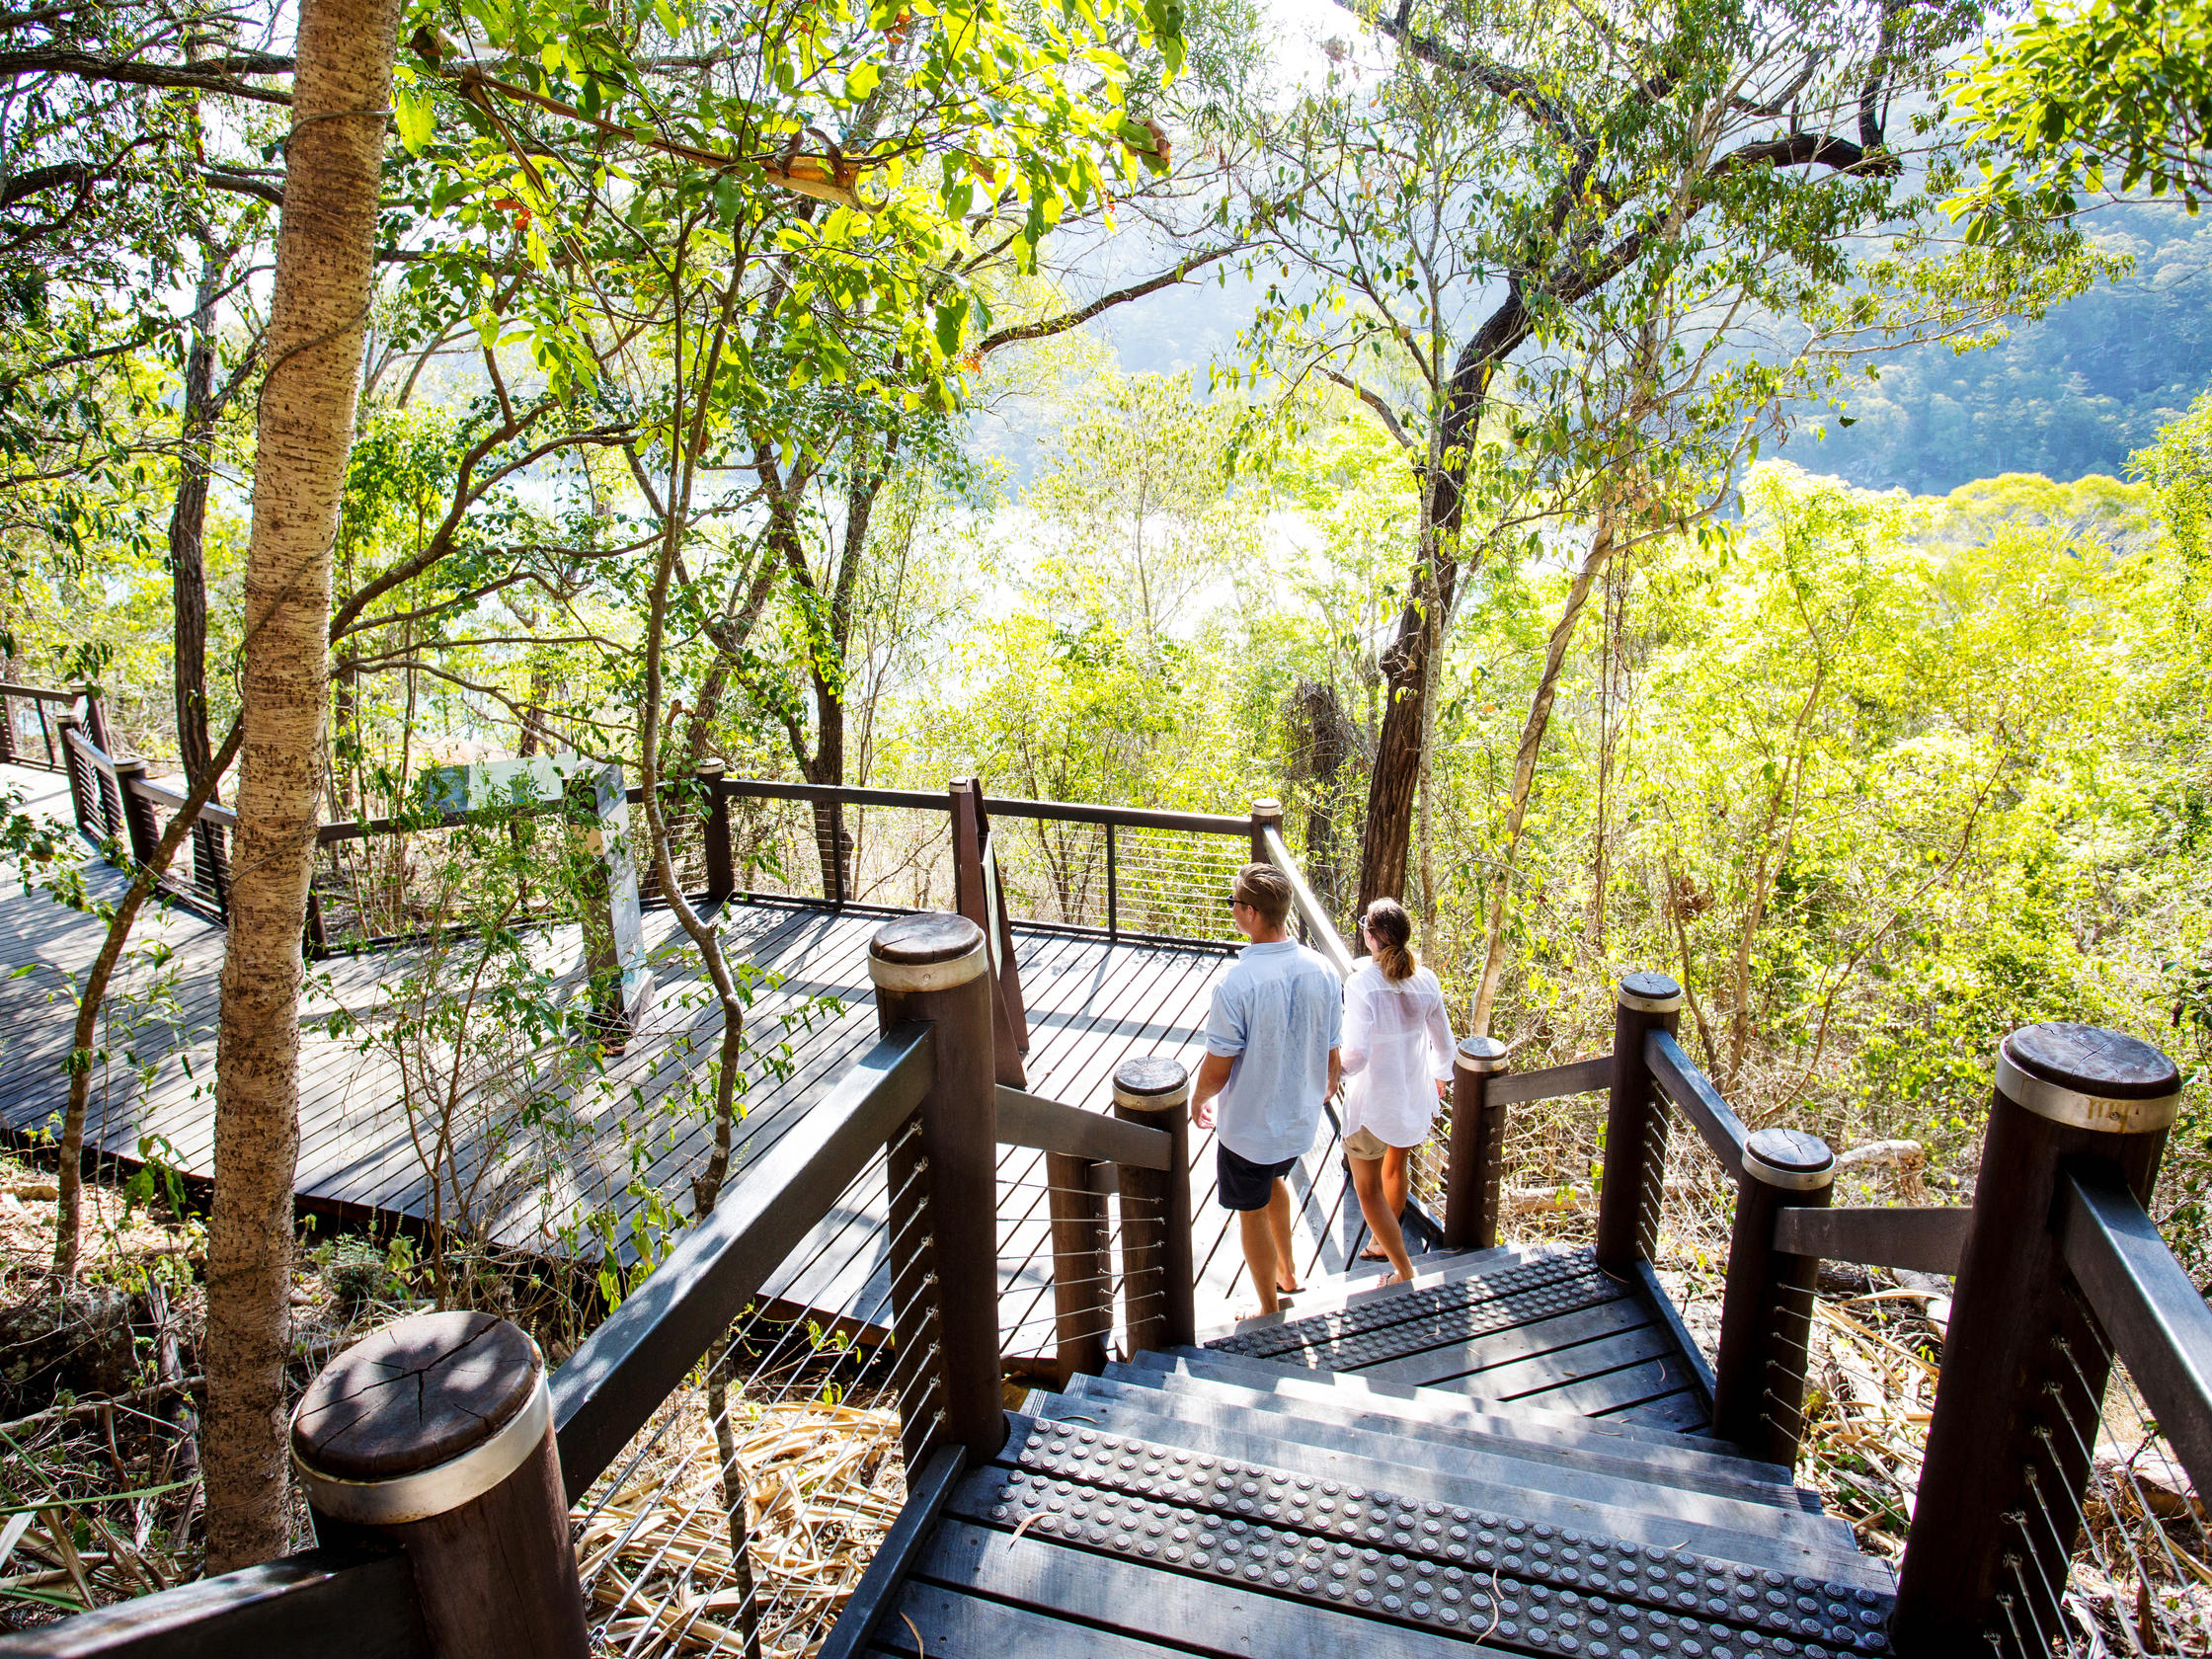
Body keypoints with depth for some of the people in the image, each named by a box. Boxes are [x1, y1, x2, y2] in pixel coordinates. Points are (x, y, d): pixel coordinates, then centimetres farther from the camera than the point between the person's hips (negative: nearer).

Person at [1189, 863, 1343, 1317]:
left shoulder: (1237, 983, -30)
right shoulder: (1322, 971, -13)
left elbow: (1217, 1071, -21)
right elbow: (1332, 1054, -1)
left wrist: (1197, 1101, 1)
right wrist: (1326, 1087, 21)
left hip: (1248, 1127, -6)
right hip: (1301, 1120, 6)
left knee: (1253, 1213, 17)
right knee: (1273, 1181, 34)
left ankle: (1271, 1312, 35)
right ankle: (1287, 1271, 50)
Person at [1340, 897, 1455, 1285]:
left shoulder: (1361, 983, -25)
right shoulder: (1426, 980, -9)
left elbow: (1356, 1055, -28)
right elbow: (1443, 1044, 2)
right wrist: (1440, 1077, 22)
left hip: (1372, 1102, -6)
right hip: (1415, 1095, 6)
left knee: (1368, 1189, 12)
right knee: (1395, 1167, 28)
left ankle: (1405, 1271, 16)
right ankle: (1383, 1242, 49)